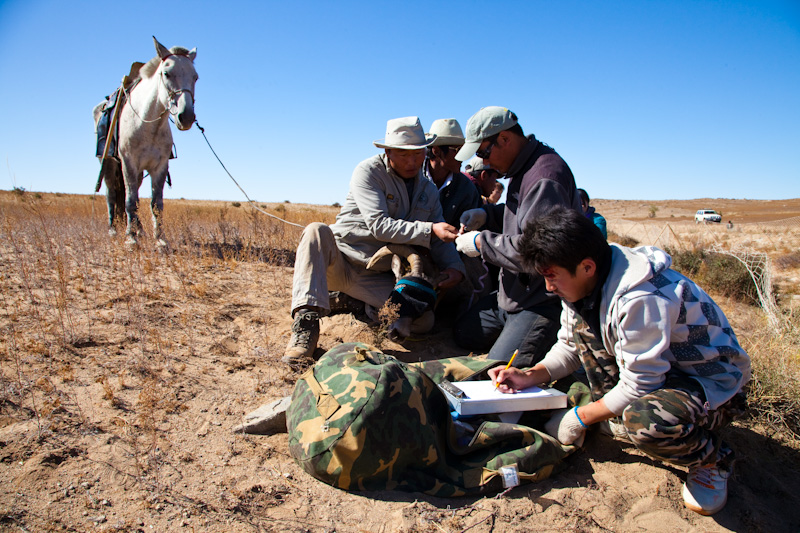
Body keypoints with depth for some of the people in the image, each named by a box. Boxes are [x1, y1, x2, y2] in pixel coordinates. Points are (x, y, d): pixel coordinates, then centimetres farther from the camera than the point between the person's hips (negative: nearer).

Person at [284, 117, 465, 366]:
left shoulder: (428, 189, 11)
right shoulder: (369, 172, -8)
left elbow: (440, 238, 10)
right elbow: (379, 225, -19)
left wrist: (454, 265, -11)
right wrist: (429, 230, -25)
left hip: (377, 277, 4)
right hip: (339, 260, -4)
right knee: (317, 231, -35)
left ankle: (359, 307, 6)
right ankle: (307, 321, -37)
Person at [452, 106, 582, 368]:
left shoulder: (545, 177, -25)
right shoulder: (522, 166, 9)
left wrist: (482, 242, -18)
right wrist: (486, 214, 8)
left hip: (543, 300, -11)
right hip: (514, 292, 11)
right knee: (463, 334, 17)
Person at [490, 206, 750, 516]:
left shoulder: (642, 299, -34)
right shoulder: (583, 282, -6)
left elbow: (639, 386, -28)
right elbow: (570, 346, 6)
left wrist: (579, 418, -16)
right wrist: (530, 376, -10)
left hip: (711, 383, -8)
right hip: (651, 364, 8)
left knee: (647, 421, -39)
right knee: (579, 317, -4)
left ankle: (710, 457, -4)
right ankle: (623, 416, 4)